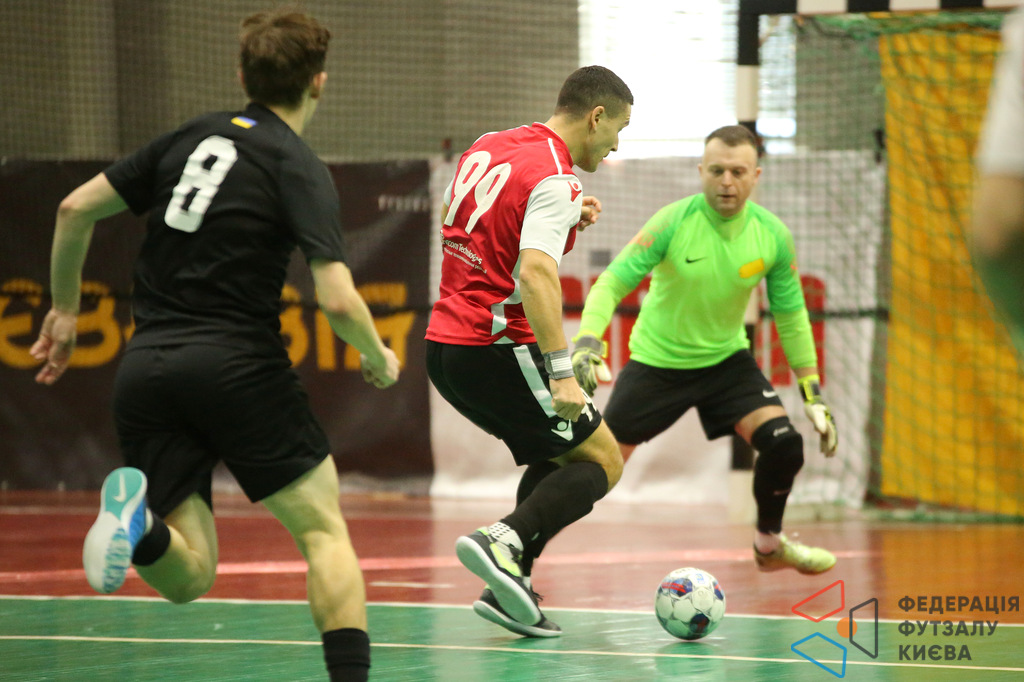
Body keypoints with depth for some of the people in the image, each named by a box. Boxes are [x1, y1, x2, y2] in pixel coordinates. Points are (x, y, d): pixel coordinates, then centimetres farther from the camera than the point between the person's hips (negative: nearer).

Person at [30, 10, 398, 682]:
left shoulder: (189, 139, 13)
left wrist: (65, 309, 26)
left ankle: (139, 521, -26)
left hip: (145, 369, 5)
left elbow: (76, 209, 14)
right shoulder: (300, 169, -3)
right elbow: (338, 299, -13)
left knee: (189, 578, 5)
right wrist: (380, 360, 7)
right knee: (324, 529, 8)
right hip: (236, 362, -5)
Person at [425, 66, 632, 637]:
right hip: (497, 348, -9)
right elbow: (537, 274, -27)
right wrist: (563, 374, -32)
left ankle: (510, 587, 10)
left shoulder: (488, 147, 12)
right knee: (602, 461, 2)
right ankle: (504, 541, -19)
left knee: (556, 457, 22)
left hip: (445, 346, 9)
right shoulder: (555, 181, -14)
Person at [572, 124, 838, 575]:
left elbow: (790, 315, 1)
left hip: (726, 360, 3)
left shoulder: (772, 236, -11)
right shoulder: (674, 222, -22)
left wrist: (813, 395, 0)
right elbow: (613, 282, -23)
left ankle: (770, 545, 12)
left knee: (783, 444, -15)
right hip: (656, 363, -2)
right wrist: (588, 342, -40)